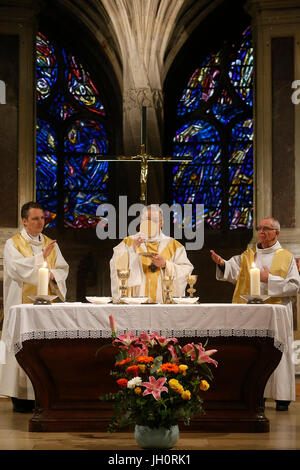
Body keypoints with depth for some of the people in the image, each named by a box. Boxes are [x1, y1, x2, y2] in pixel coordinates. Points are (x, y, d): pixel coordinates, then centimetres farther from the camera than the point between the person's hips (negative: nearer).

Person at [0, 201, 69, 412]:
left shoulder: (50, 244, 16)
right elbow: (17, 268, -14)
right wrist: (41, 257, -20)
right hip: (23, 304, -4)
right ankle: (20, 396, -5)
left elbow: (63, 269, 11)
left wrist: (53, 275, -11)